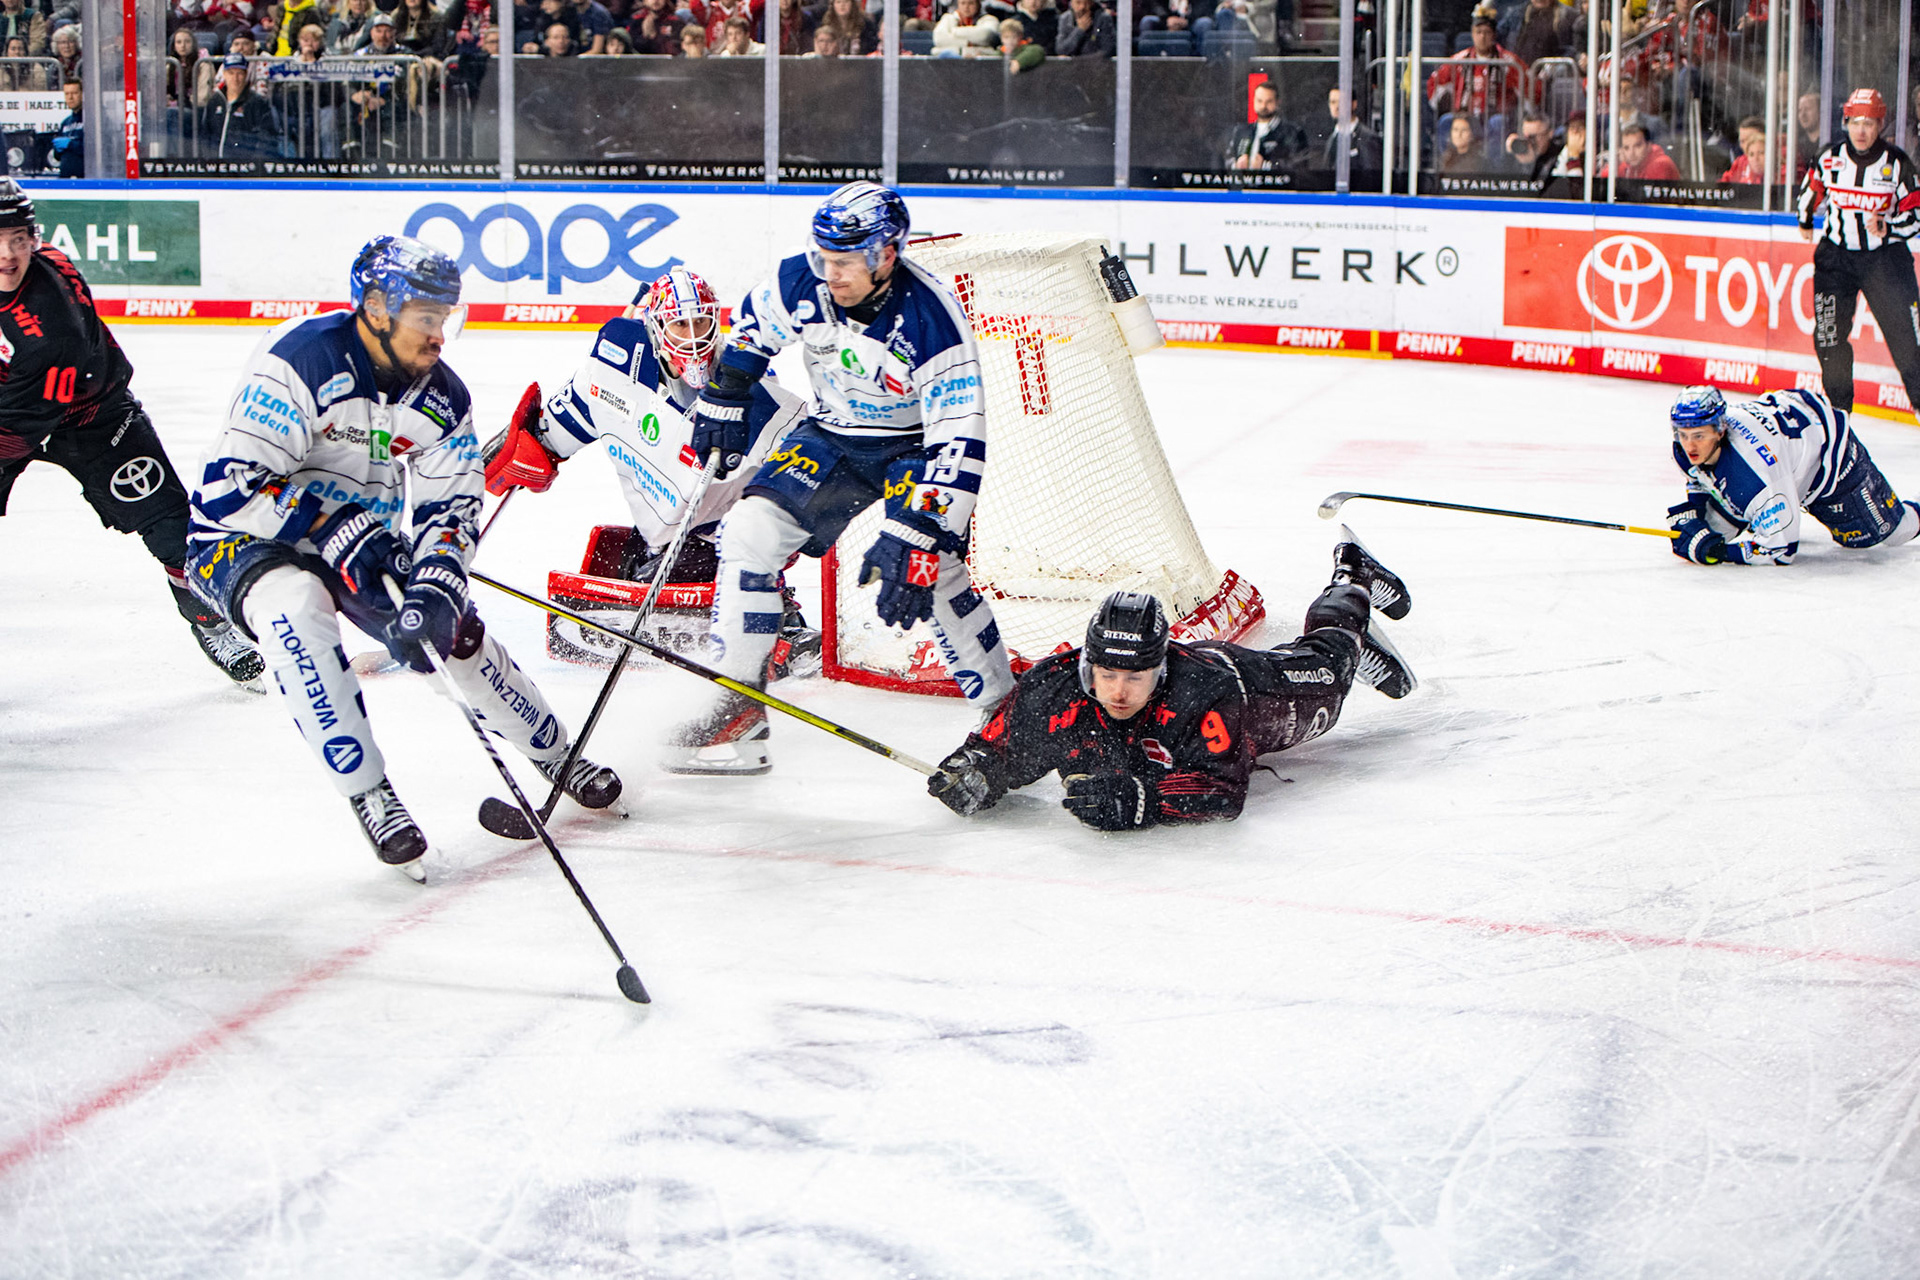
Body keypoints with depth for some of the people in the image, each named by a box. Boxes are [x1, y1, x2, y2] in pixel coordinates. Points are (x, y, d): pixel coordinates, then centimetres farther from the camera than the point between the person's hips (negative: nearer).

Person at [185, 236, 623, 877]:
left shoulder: (443, 397, -6)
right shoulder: (299, 360, -27)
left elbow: (450, 506, -5)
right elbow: (231, 487, -30)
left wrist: (434, 582, -25)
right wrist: (335, 526, -31)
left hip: (359, 538, 6)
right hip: (244, 539, -6)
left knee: (455, 628, -2)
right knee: (299, 605, -36)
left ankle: (557, 756, 24)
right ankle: (368, 793, -30)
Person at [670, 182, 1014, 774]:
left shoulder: (931, 321, -32)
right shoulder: (800, 282, -18)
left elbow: (958, 444, -34)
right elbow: (750, 327, 8)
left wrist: (915, 535, -39)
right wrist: (723, 400, 8)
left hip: (914, 443, -5)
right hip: (830, 437, 5)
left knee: (930, 570, -25)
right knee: (750, 529, -10)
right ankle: (738, 709, -2)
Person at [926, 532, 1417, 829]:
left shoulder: (1202, 693, -52)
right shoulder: (1050, 690, -41)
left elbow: (1223, 791, -52)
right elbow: (999, 747, -25)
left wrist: (1138, 800, -64)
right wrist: (971, 771, -48)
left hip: (1254, 683, -3)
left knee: (1322, 667, 28)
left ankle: (1355, 583, 60)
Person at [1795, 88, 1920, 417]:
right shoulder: (1829, 159, -2)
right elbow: (1812, 189, 19)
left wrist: (1890, 227, -20)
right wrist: (1806, 219, 21)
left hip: (1884, 256, -2)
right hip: (1836, 254, 2)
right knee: (1829, 333, -2)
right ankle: (1838, 404, 13)